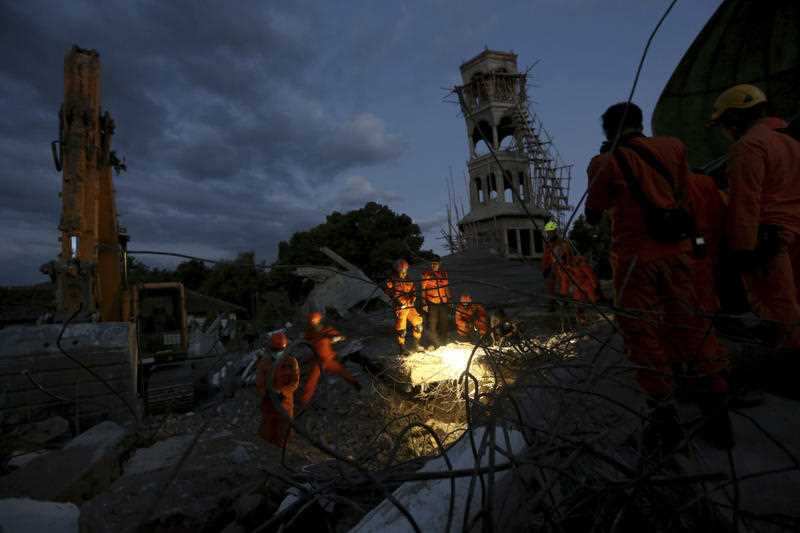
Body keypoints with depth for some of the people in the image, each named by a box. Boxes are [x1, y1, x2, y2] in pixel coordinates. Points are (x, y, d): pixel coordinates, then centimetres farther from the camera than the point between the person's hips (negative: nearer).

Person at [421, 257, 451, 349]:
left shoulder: (444, 274, 9)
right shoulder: (426, 274, -5)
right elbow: (423, 290, -5)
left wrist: (449, 301, 16)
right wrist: (424, 303, -10)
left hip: (444, 303, 4)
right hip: (432, 303, -4)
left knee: (444, 323, 12)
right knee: (432, 324, -1)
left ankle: (443, 342, 30)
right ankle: (434, 344, 15)